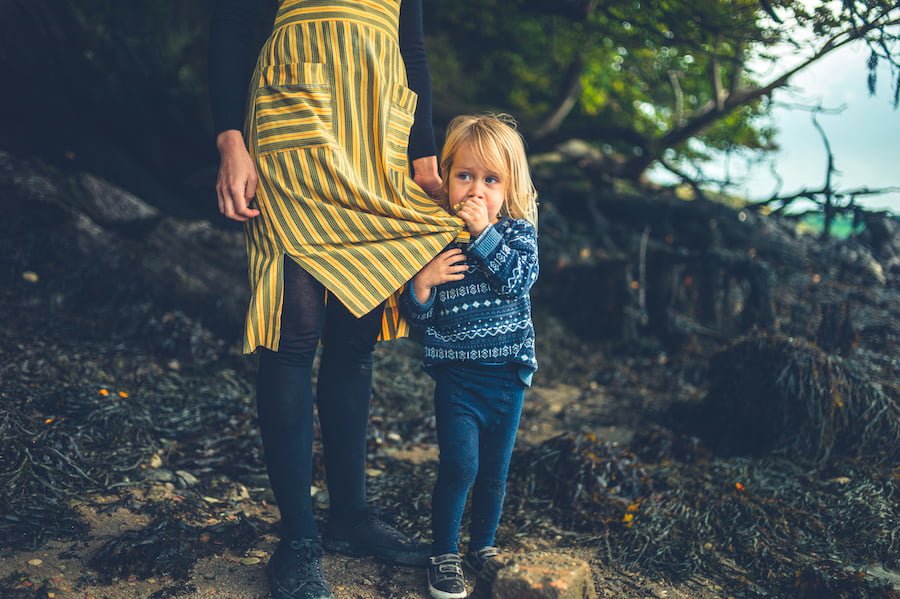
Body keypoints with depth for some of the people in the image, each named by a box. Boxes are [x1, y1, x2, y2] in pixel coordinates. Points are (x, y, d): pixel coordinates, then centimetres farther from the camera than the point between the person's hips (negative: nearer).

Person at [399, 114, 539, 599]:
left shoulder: (518, 231, 0)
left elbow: (520, 279, -20)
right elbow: (417, 315, -1)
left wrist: (485, 232, -23)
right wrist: (422, 285, -21)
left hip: (507, 371, 2)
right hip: (456, 373, -1)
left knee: (495, 469, 12)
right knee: (460, 465, -10)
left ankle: (483, 545, 34)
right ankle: (444, 555, 11)